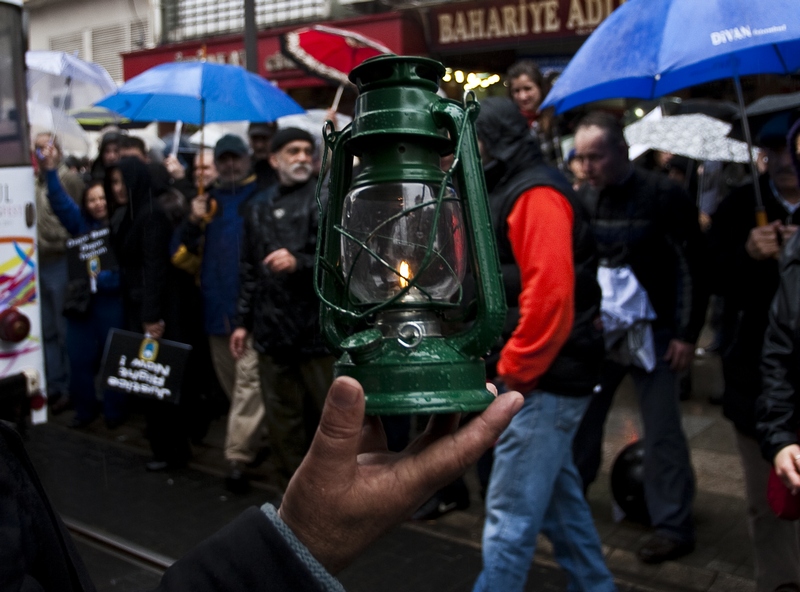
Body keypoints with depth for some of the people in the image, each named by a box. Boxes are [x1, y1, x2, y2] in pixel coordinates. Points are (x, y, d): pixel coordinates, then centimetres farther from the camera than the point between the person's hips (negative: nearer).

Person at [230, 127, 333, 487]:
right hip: (272, 332, 5)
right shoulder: (259, 207, 18)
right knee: (282, 420, 11)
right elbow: (249, 269, 20)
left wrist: (300, 262, -18)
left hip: (318, 327, -5)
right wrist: (243, 320, 18)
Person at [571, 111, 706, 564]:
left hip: (654, 333, -4)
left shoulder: (665, 196, -11)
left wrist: (687, 334, -12)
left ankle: (674, 526, 11)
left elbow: (691, 268, -10)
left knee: (662, 429, 0)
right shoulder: (582, 200, 3)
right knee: (582, 417, 10)